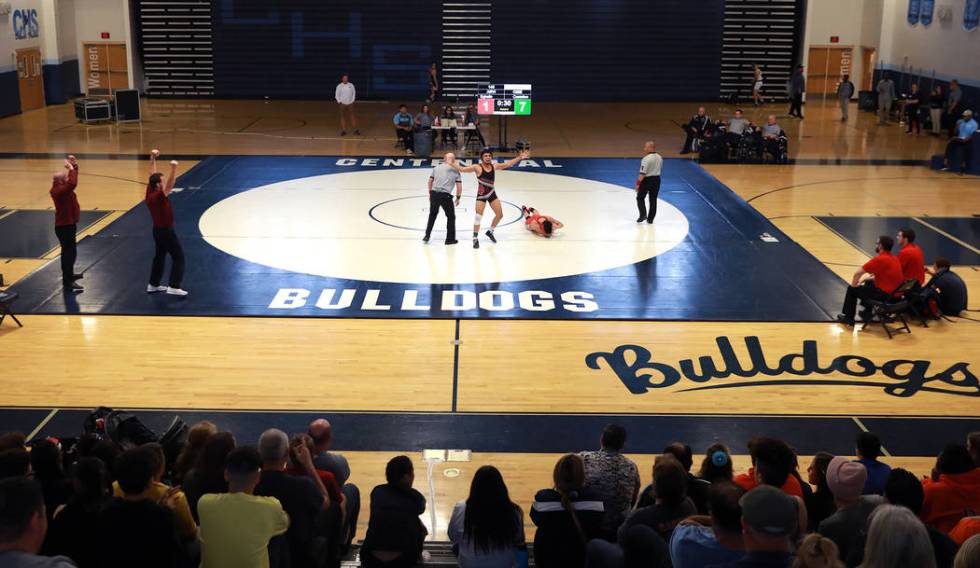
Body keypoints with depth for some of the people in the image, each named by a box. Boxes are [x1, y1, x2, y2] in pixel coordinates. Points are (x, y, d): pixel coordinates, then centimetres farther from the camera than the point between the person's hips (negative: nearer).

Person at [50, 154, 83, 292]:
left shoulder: (62, 189, 4)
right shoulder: (59, 191, -24)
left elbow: (71, 181, 19)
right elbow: (73, 183, -41)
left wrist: (74, 166, 5)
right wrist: (71, 168, -30)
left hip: (68, 225, 10)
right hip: (65, 227, -10)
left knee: (69, 251, 23)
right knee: (70, 252, -7)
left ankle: (68, 275, 39)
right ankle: (67, 282, -4)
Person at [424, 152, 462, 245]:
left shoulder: (436, 168, 10)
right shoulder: (455, 170, 4)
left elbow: (430, 181, 12)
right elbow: (459, 186, 0)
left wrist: (430, 193, 23)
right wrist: (458, 198, 12)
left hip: (434, 193, 3)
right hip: (446, 196, -3)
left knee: (432, 215, 22)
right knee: (451, 217, 14)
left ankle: (427, 236, 24)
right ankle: (450, 239, 17)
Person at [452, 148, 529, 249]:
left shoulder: (494, 166, 1)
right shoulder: (477, 167, -13)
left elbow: (508, 164, 10)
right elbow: (462, 169, -17)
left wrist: (520, 157, 6)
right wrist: (452, 164, -31)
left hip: (492, 194, 5)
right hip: (481, 195, -5)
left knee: (499, 215, 9)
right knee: (478, 217, -8)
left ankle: (490, 232, 32)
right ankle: (475, 239, 4)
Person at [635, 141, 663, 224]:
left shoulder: (646, 159, -21)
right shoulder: (660, 158, 2)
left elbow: (642, 173, -22)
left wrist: (638, 184, -18)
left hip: (647, 180, -6)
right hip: (657, 179, 6)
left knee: (640, 198, 11)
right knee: (653, 199, 12)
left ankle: (643, 214, -2)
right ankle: (650, 219, 16)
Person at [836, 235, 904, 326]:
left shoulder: (879, 259, -17)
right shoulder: (894, 259, 9)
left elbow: (858, 273, -14)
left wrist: (853, 285, 3)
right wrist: (870, 278, 17)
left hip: (884, 295, -8)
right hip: (896, 295, 8)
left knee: (852, 289, 7)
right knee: (868, 283, 32)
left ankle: (848, 318, 19)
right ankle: (867, 313, 36)